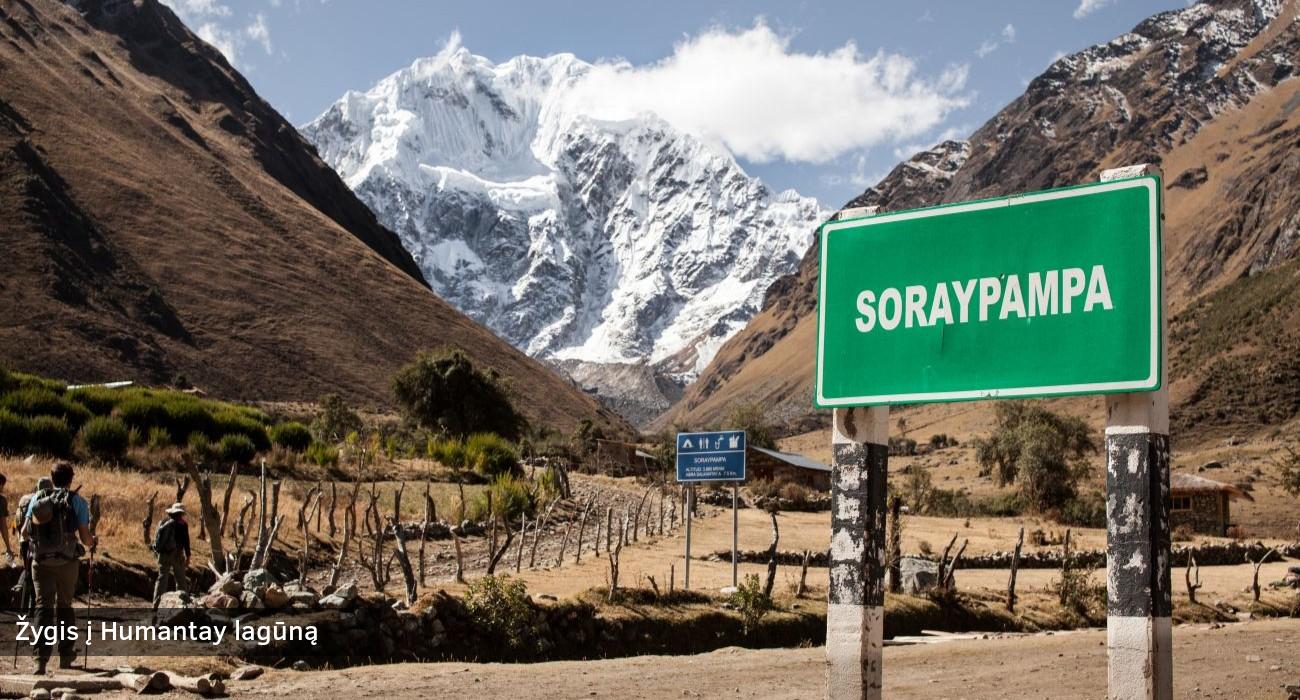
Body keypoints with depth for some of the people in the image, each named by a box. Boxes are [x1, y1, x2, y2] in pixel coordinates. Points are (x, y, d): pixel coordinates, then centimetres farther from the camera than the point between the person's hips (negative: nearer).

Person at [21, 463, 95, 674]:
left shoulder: (37, 500, 4)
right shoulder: (77, 502, -2)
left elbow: (24, 532, 7)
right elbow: (85, 537, -7)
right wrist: (92, 544, 16)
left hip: (41, 561, 1)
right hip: (67, 561, -1)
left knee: (43, 606, 1)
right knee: (64, 605, 13)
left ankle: (41, 658, -10)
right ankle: (65, 655, 21)